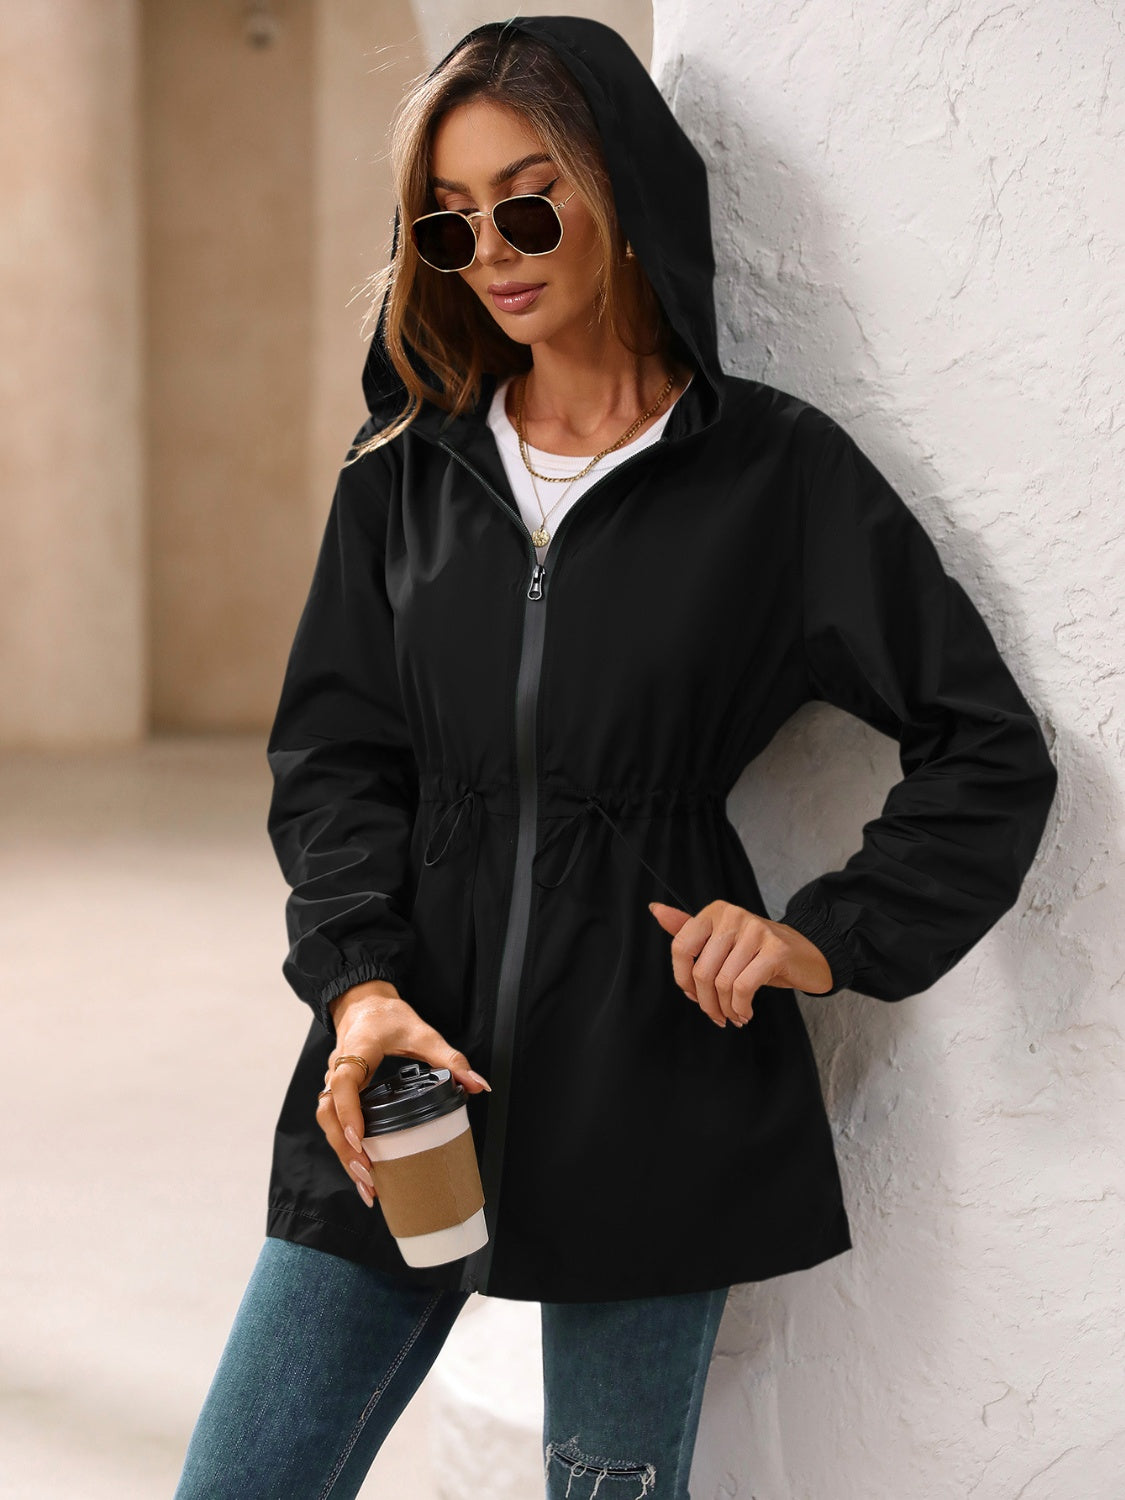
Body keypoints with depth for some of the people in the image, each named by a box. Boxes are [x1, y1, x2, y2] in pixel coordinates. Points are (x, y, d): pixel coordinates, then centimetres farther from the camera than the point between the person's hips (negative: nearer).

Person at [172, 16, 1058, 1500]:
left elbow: (989, 749, 2)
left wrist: (827, 939, -8)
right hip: (410, 1077, 3)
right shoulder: (403, 476, 10)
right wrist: (360, 982, -11)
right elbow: (332, 754, 5)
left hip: (654, 1094, -3)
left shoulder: (777, 470, -1)